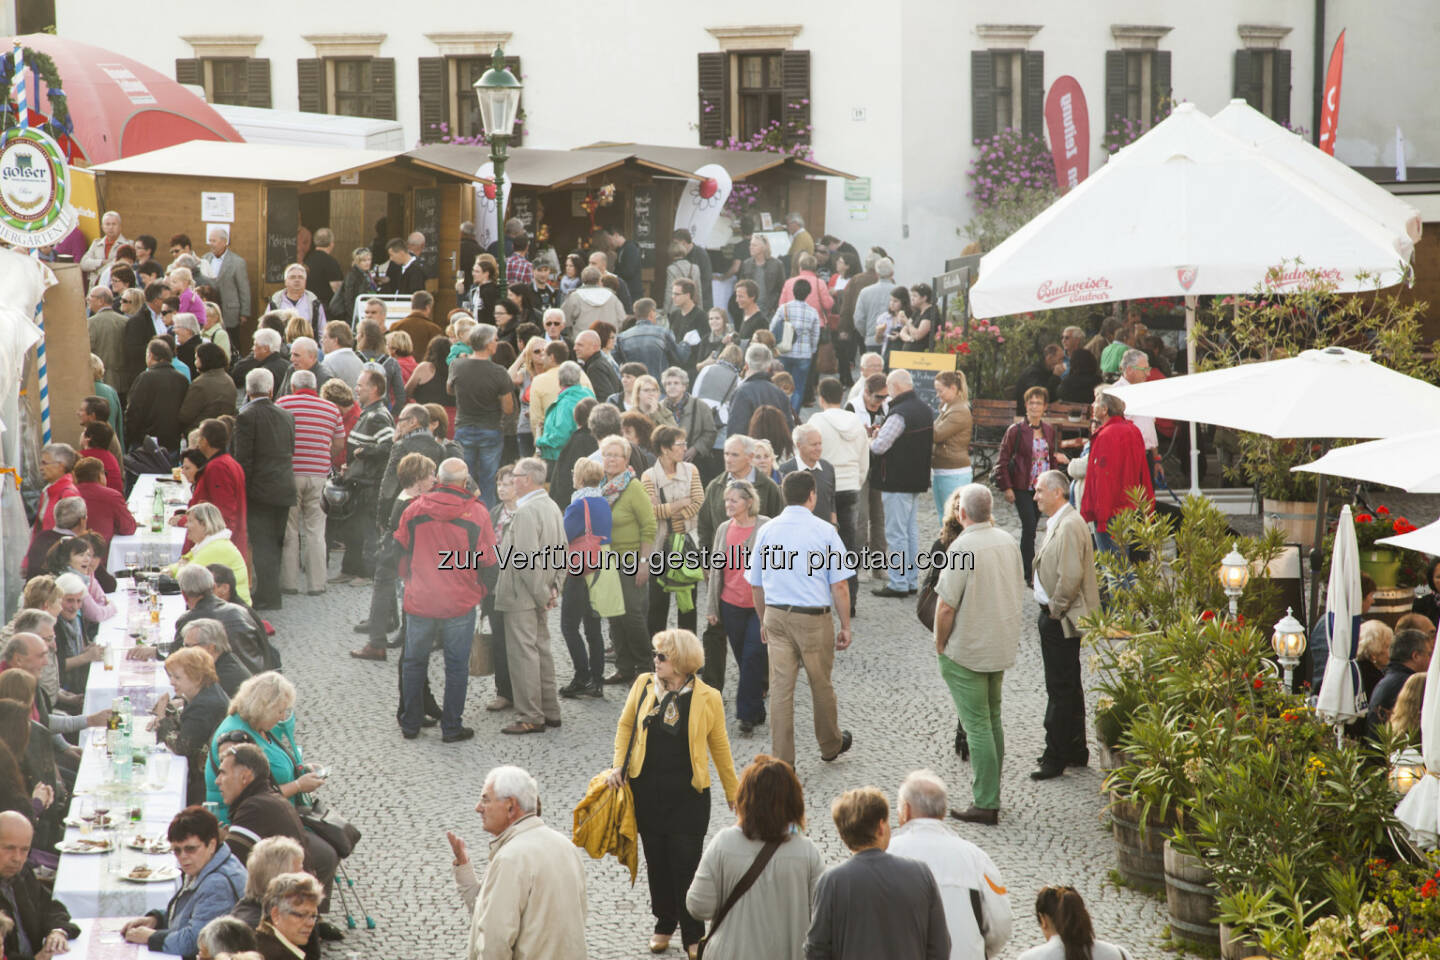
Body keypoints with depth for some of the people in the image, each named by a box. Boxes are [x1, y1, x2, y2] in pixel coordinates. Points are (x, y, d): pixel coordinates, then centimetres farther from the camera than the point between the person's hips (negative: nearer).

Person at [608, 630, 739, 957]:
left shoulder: (707, 698, -7)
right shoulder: (644, 685, -1)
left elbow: (719, 746, 3)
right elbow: (625, 725, 13)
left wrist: (733, 792, 9)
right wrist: (619, 765, 0)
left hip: (688, 792, -3)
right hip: (646, 789, 3)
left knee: (687, 863, -2)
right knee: (656, 860, 13)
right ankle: (664, 925, 31)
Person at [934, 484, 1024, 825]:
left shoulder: (962, 548, -21)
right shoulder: (1008, 542, 1)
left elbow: (946, 606, -21)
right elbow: (1018, 592, 11)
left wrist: (940, 644, -6)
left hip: (967, 650, -7)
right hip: (1003, 645, 7)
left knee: (977, 726, -3)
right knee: (993, 720, 18)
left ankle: (986, 804, -1)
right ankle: (990, 793, 27)